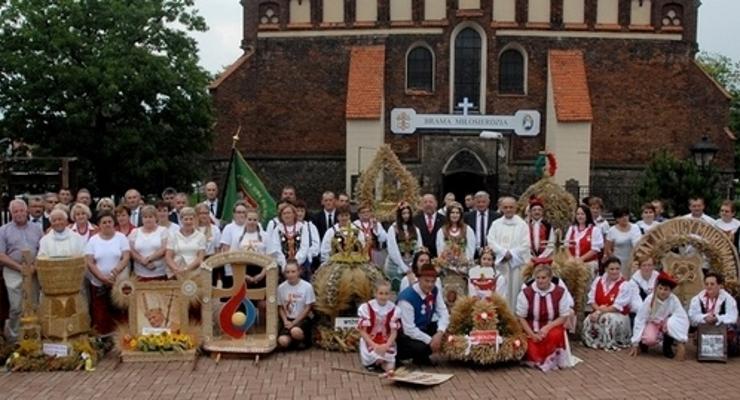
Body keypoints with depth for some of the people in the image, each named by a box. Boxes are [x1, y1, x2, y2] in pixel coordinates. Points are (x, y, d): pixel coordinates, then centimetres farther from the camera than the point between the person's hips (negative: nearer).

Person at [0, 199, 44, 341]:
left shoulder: (36, 228, 9)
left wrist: (35, 266, -11)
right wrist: (20, 267, -14)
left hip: (34, 273, 2)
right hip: (13, 273, -2)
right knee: (16, 308, -1)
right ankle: (13, 336, 16)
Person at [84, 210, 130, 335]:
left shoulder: (121, 237, 2)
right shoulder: (93, 240, 4)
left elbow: (126, 257, -6)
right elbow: (89, 263, -2)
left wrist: (117, 269, -25)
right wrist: (102, 278, -13)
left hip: (119, 282, -1)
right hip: (98, 283, 1)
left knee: (118, 312, -2)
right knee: (100, 314, 1)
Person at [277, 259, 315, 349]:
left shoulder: (307, 286, -11)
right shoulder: (281, 287, -3)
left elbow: (308, 308, -7)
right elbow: (280, 307, 8)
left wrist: (294, 322, -12)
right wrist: (285, 321, -10)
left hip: (302, 319, -3)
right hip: (288, 319, 3)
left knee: (295, 331, -37)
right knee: (283, 342, -24)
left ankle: (304, 340, -1)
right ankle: (295, 338, 11)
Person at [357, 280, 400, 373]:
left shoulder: (394, 310, -4)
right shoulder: (365, 308, -10)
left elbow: (394, 332, -4)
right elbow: (362, 331, -9)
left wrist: (386, 346, -23)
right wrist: (375, 346, -22)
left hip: (387, 343, 0)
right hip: (370, 342, 0)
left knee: (390, 367, -22)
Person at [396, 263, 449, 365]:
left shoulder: (435, 291, -8)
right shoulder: (407, 297, -29)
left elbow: (443, 313, -7)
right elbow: (409, 329, -27)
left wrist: (439, 333, -25)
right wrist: (430, 340, -26)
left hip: (424, 328, 7)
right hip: (407, 333, -7)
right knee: (420, 348, -34)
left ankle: (421, 357, 4)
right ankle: (398, 354, -1)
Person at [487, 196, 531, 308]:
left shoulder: (522, 224, 3)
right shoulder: (496, 224, 10)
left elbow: (525, 244, -3)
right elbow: (491, 241, 1)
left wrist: (511, 253, -10)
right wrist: (504, 252, -11)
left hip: (517, 262, -2)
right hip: (501, 261, 2)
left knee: (515, 290, -2)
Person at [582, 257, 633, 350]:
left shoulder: (625, 285, -9)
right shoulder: (598, 281, 8)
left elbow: (617, 306, -16)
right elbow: (591, 299, 4)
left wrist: (600, 312, -20)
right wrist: (598, 308, -17)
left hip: (619, 316, -3)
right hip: (598, 313, 3)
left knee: (608, 319, -39)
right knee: (588, 320, -30)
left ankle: (608, 343, -19)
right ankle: (592, 341, -4)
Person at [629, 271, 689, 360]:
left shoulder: (674, 300, -24)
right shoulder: (649, 299, -24)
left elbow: (683, 318, -31)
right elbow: (640, 320, -20)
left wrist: (681, 342, -39)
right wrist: (635, 343, -20)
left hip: (666, 324, 2)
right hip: (652, 323, -1)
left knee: (673, 321, -34)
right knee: (650, 339, -34)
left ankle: (667, 347, -7)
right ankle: (643, 343, 5)